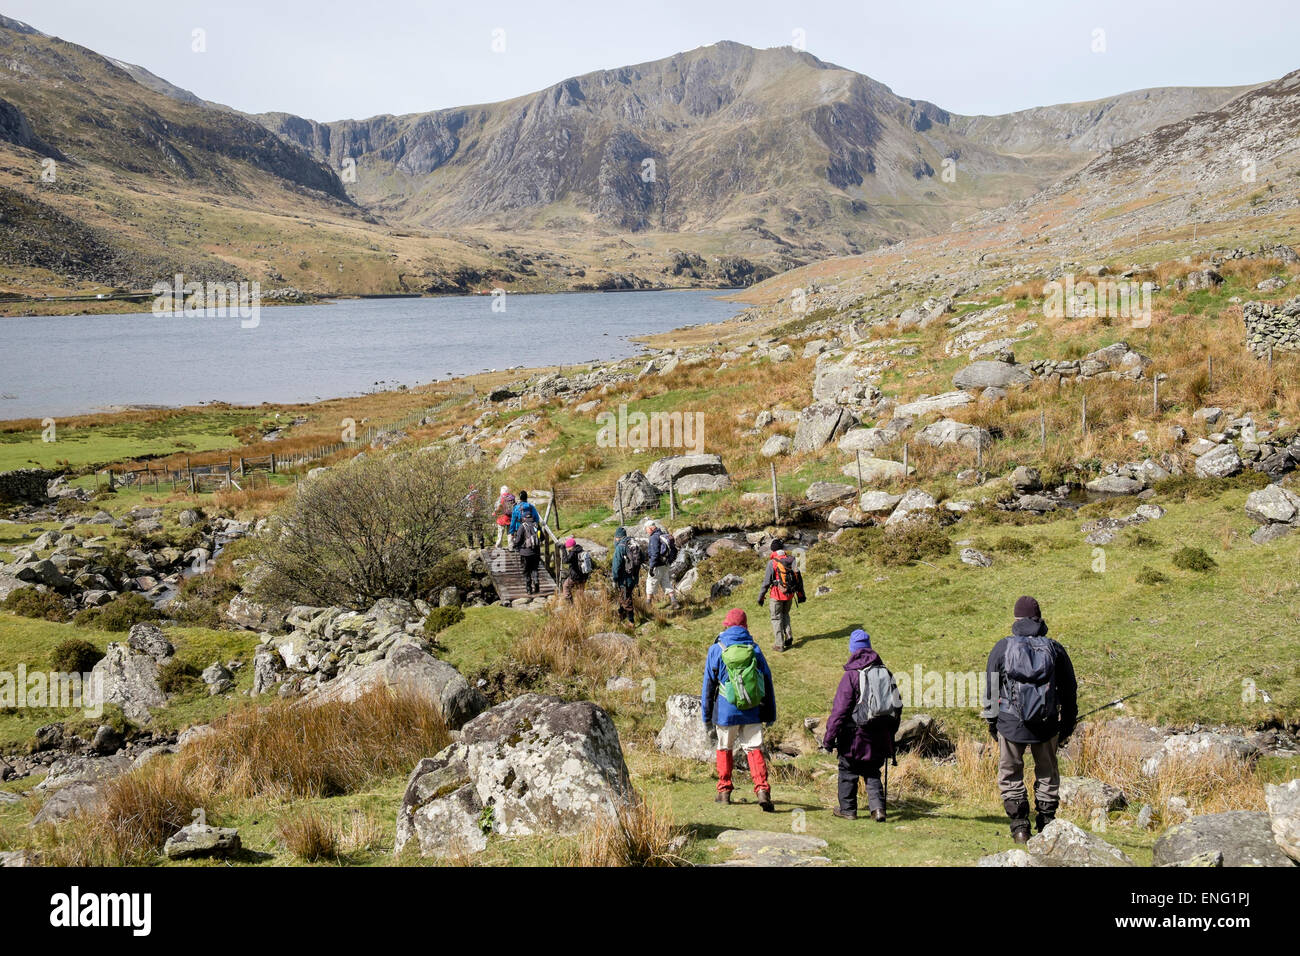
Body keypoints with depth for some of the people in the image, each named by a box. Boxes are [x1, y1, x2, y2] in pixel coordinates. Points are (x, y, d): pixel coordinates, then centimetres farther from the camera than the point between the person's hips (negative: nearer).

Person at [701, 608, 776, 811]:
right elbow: (767, 682, 6)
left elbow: (708, 684, 0)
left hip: (726, 712, -1)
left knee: (725, 749, 16)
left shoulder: (717, 650, -3)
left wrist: (706, 714, 8)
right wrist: (770, 713, 13)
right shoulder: (754, 649, 2)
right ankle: (762, 789, -14)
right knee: (754, 749, 3)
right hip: (752, 711, 1)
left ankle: (724, 791, 20)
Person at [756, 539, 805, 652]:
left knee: (776, 618, 8)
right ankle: (789, 638, 15)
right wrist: (800, 594, 13)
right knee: (785, 615, 24)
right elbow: (799, 578, 3)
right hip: (790, 594, 4)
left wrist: (761, 597, -2)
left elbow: (766, 582, -13)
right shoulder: (792, 560, -3)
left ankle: (779, 644, 9)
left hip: (777, 595, -4)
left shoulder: (772, 563, -16)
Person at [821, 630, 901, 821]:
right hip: (879, 737, 5)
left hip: (855, 735, -5)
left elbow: (839, 710, -15)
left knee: (848, 772, 13)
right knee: (872, 773, 17)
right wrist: (890, 733, 22)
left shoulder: (851, 675, -13)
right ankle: (878, 807, 2)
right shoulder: (885, 673, 5)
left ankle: (848, 809, 21)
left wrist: (828, 739, -10)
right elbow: (897, 706, 12)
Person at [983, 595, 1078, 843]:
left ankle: (1019, 826, 5)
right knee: (1047, 775, 15)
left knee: (1011, 775, 10)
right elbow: (1070, 691, 7)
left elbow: (990, 690, 2)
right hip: (1047, 726, 1)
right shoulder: (1055, 649, 1)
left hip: (1011, 723, -1)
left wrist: (992, 722, 12)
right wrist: (1068, 725, 16)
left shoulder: (1002, 648, -2)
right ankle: (1047, 825, 14)